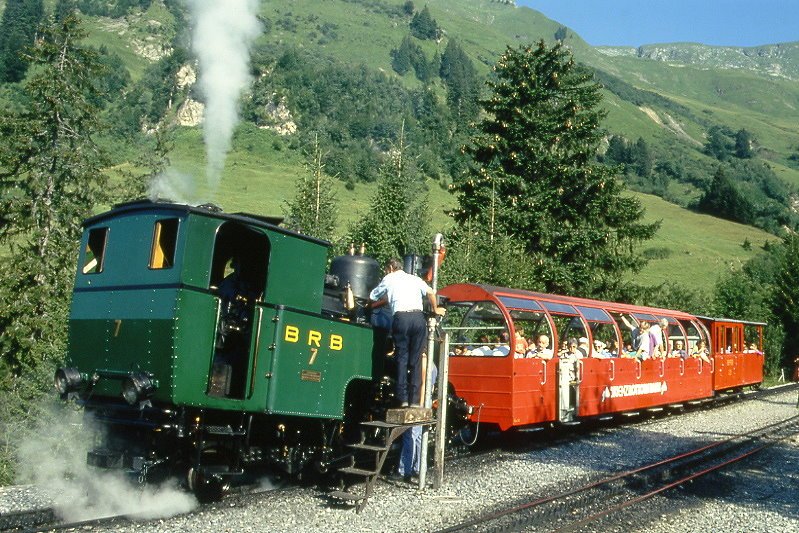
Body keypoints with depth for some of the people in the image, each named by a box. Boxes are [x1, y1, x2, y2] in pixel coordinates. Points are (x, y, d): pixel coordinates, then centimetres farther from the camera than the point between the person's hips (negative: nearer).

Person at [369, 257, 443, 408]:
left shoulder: (388, 279, 19)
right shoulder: (414, 279, 24)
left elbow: (372, 298, 27)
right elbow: (430, 292, 9)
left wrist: (368, 306, 49)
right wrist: (435, 309, 26)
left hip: (401, 318, -2)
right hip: (418, 317, 2)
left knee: (402, 358, 4)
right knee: (416, 360, 4)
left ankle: (403, 398, -3)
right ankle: (414, 399, 1)